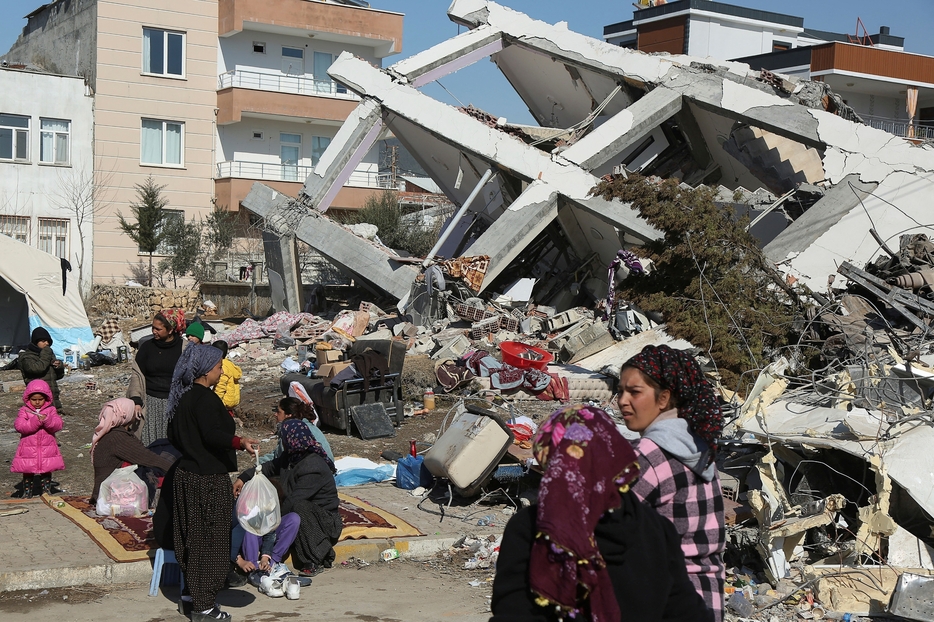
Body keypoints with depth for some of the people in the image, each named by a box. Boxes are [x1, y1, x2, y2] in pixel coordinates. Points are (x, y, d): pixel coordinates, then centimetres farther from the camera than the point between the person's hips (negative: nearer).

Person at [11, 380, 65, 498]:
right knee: (27, 472, 6)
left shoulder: (51, 410, 1)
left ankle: (46, 490, 23)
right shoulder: (24, 411, -2)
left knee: (46, 471, 11)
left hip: (47, 448, 1)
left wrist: (47, 420, -28)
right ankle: (27, 492, 18)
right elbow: (19, 426, -16)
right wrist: (35, 421, -27)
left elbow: (58, 425, -10)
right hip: (28, 447, -1)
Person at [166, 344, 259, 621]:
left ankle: (190, 595, 27)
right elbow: (212, 434, -32)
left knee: (192, 537, 17)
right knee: (210, 539, -2)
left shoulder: (182, 397, 11)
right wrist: (240, 442, -41)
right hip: (208, 479, -9)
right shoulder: (205, 399, -18)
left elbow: (174, 437, 20)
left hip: (185, 474, 9)